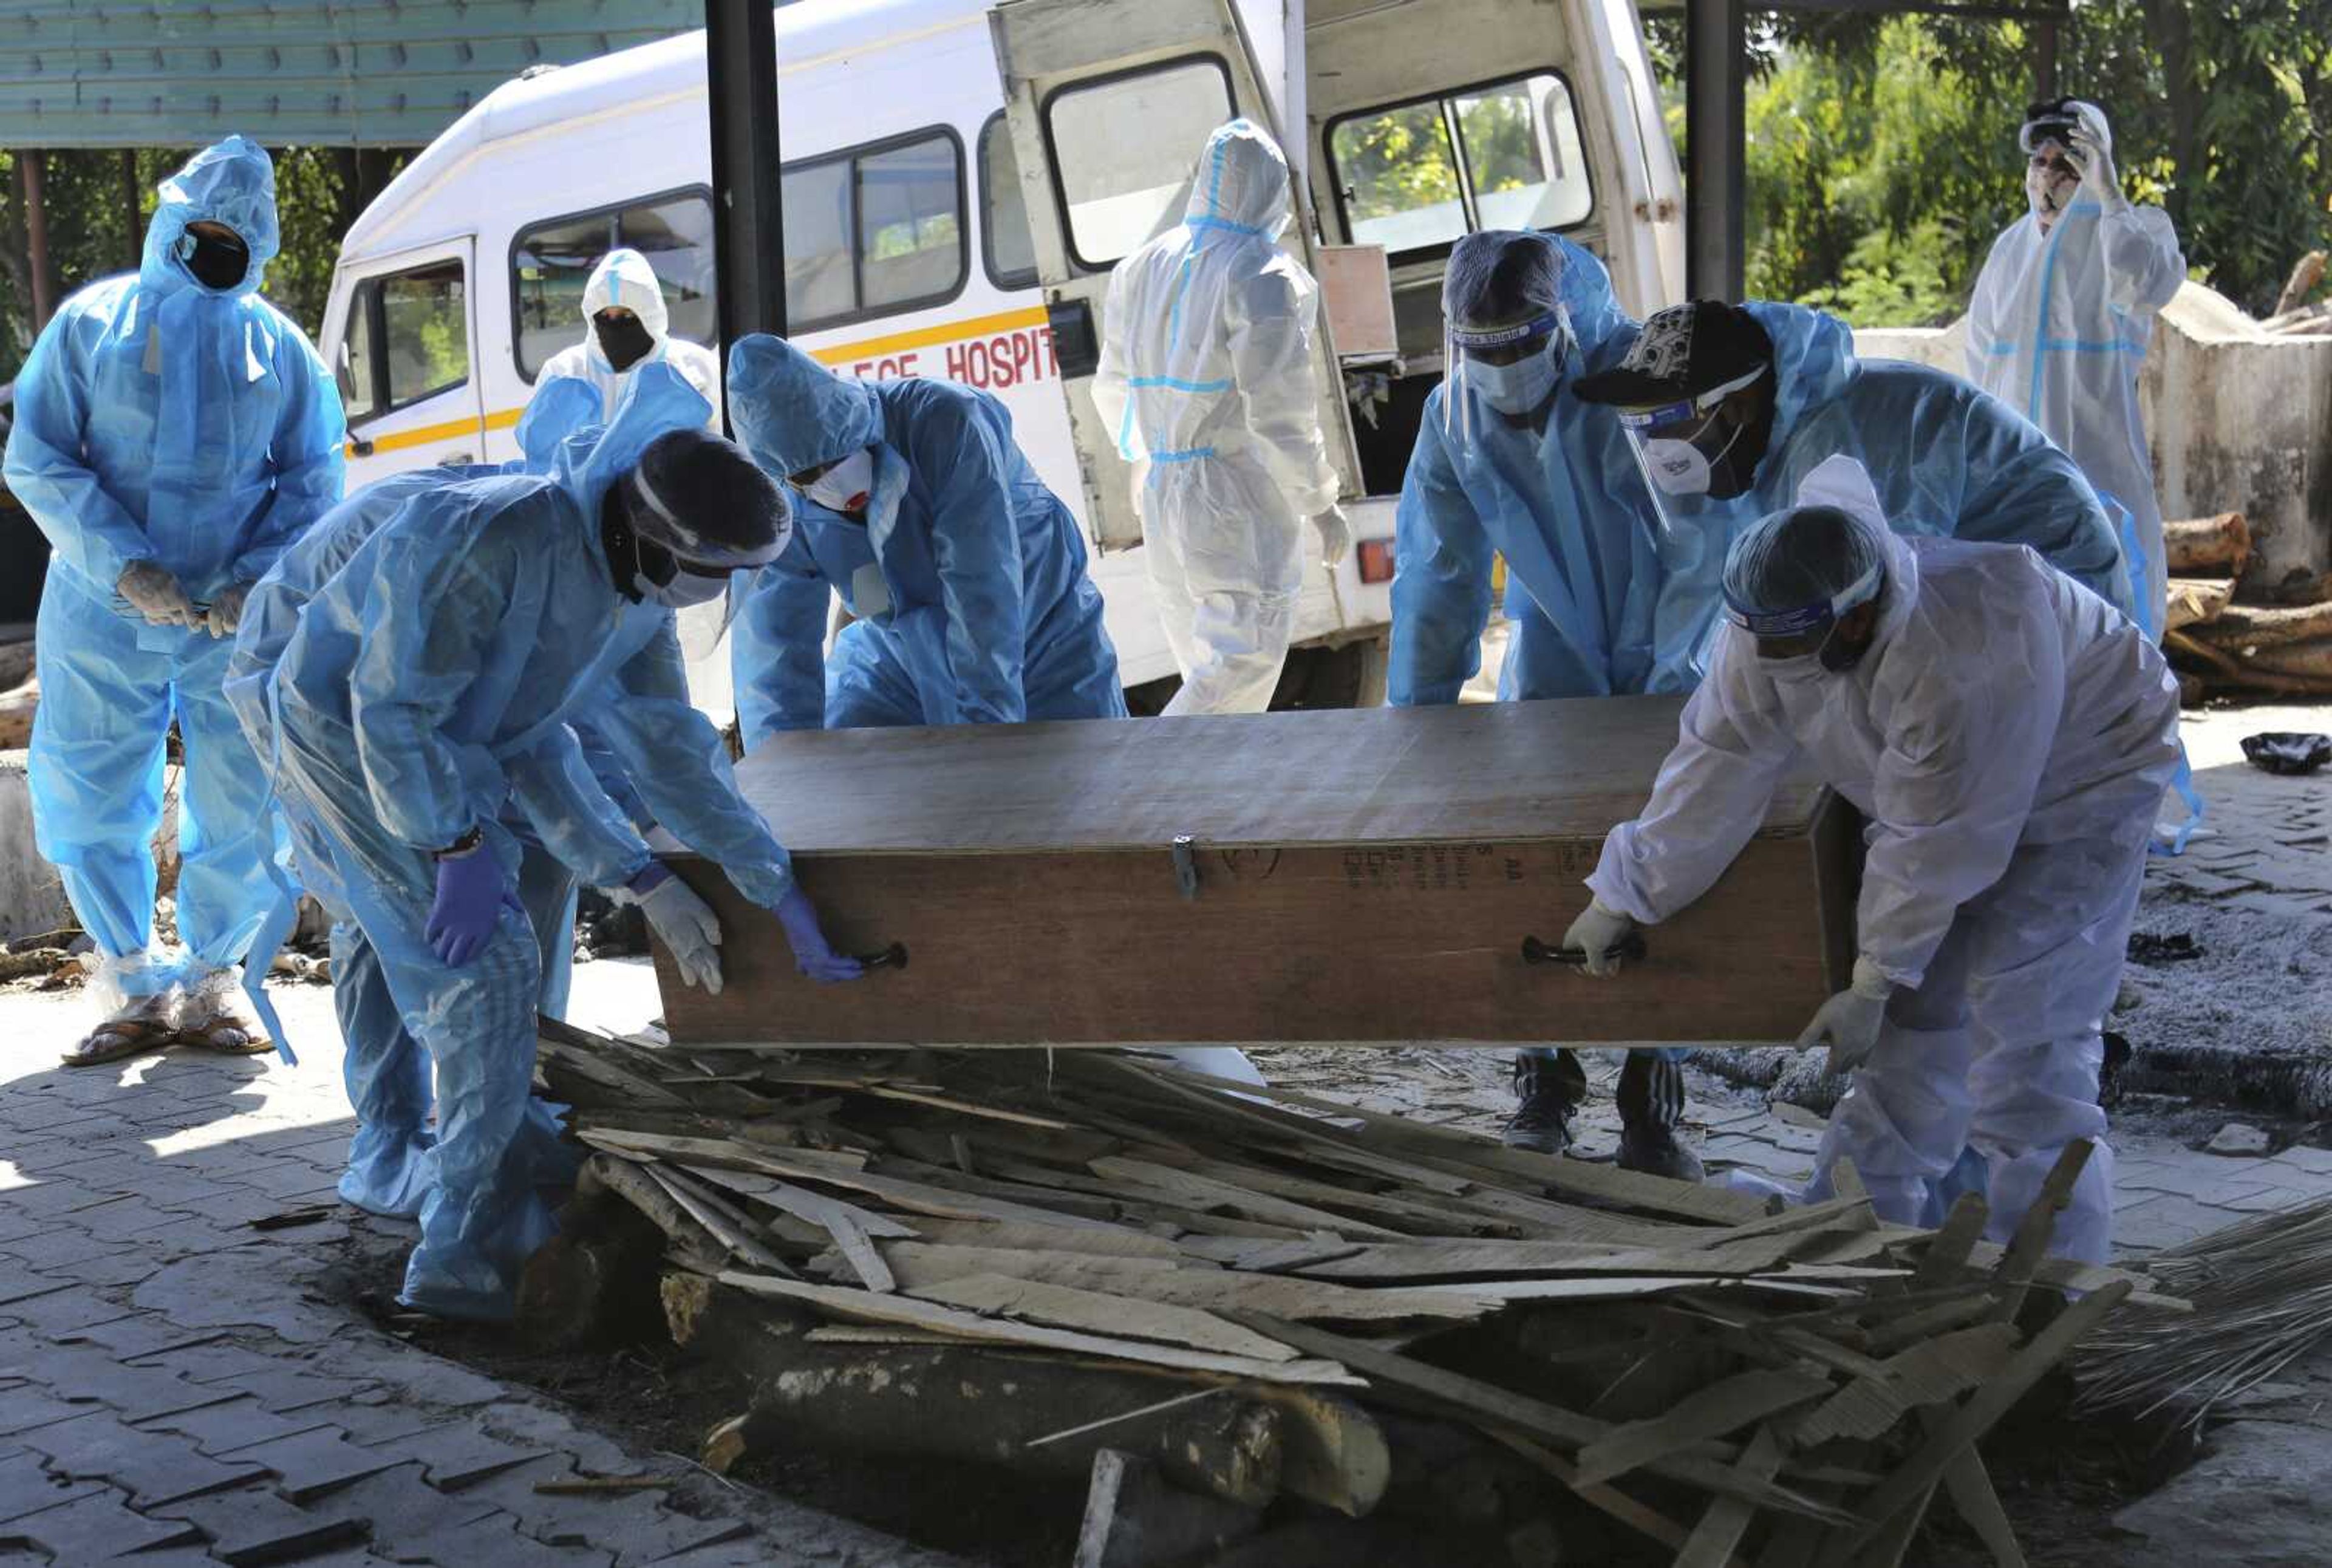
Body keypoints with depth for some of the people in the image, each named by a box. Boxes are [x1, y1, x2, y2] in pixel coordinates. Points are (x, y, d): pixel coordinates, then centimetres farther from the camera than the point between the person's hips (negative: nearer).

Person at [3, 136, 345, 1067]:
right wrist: (125, 566, -15)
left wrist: (258, 579, -12)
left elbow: (312, 483, 6)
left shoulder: (277, 345, 8)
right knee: (87, 808, 4)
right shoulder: (92, 323, 3)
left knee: (244, 815, 2)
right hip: (100, 618, -1)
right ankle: (135, 989, 20)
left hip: (238, 621, 1)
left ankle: (211, 982, 22)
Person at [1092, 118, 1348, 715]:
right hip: (1240, 497, -8)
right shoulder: (1261, 275, -13)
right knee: (1244, 664, -6)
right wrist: (1320, 502, -7)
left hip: (1161, 494, 8)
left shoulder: (1145, 267, 11)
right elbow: (1279, 406, -16)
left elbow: (1113, 387, 19)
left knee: (1205, 665, 16)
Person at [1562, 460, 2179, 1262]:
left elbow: (1933, 850, -32)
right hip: (1939, 790, 7)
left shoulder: (1964, 664, -42)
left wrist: (1872, 986, -21)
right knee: (1909, 1020, 10)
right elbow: (1718, 761, -10)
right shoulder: (1773, 626, -20)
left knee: (2026, 1043, -13)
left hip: (2077, 788, -7)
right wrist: (1622, 900, -5)